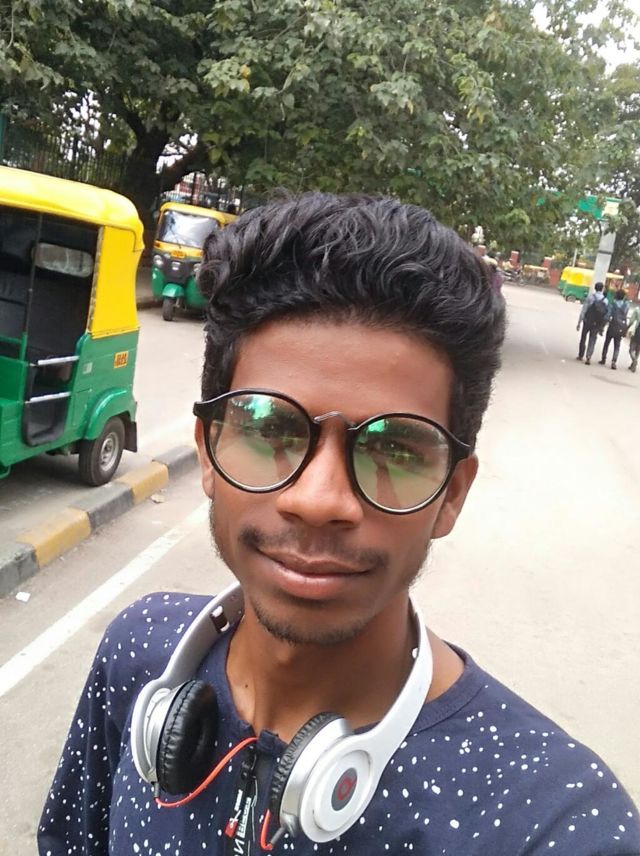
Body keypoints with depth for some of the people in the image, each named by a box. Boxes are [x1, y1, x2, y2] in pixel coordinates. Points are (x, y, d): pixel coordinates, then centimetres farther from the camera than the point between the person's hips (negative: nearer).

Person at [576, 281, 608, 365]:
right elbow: (606, 315, -3)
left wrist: (579, 323, -5)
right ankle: (588, 357, -10)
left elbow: (583, 311, -10)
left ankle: (580, 355, 25)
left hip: (587, 322, -1)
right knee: (592, 340, 4)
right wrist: (602, 328, 4)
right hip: (597, 324, 1)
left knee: (583, 338, 15)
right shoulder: (605, 300, -2)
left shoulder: (590, 297, -8)